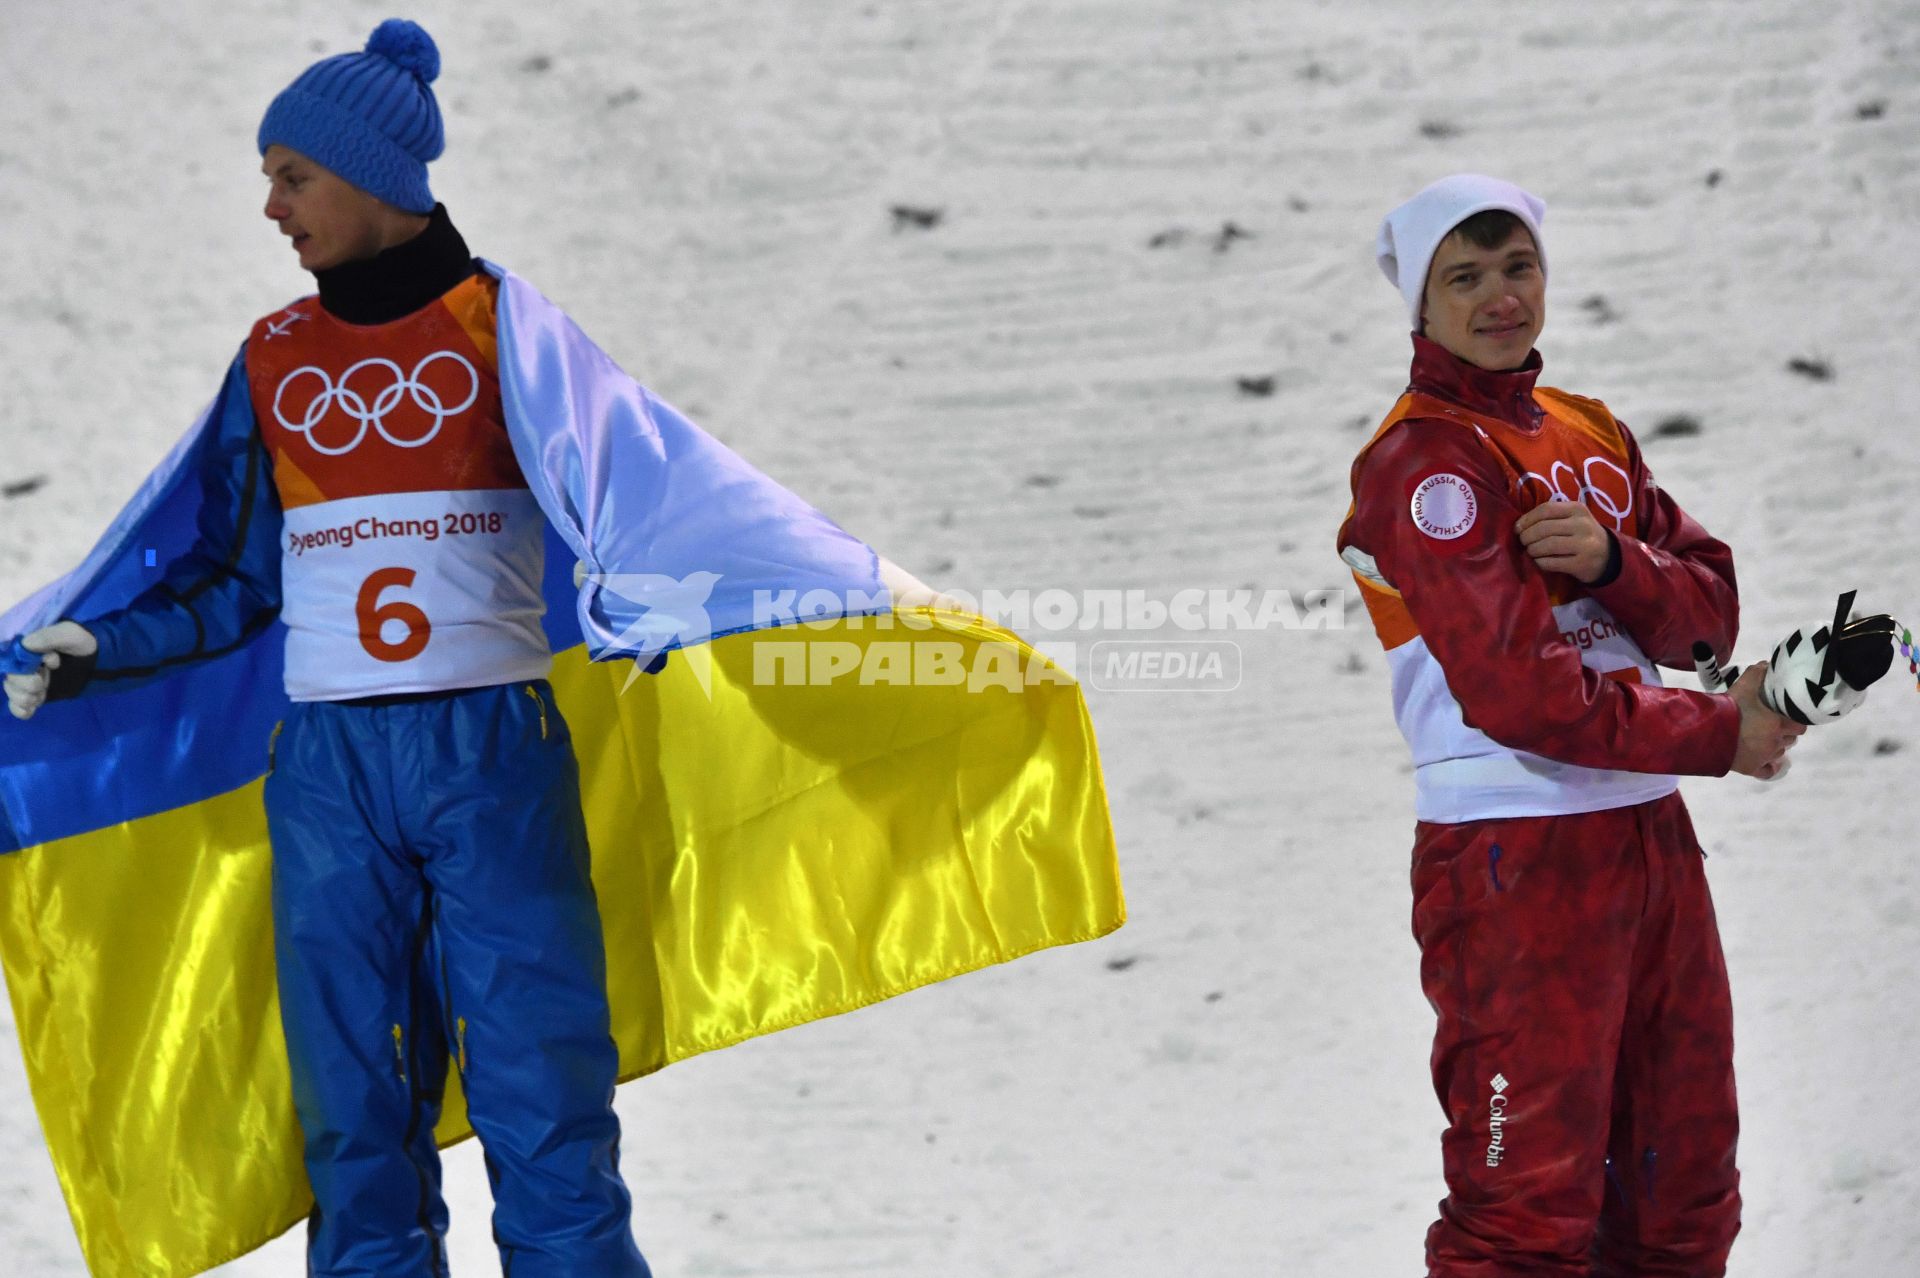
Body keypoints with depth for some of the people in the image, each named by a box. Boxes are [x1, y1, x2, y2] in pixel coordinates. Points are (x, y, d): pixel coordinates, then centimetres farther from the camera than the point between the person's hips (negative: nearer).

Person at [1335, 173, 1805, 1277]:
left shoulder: (1593, 434, 15)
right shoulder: (1421, 460, -9)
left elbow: (1710, 610, 7)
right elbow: (1520, 690, -17)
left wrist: (1610, 560, -13)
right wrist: (1721, 735, -10)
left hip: (1650, 833, 8)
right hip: (1518, 855, -8)